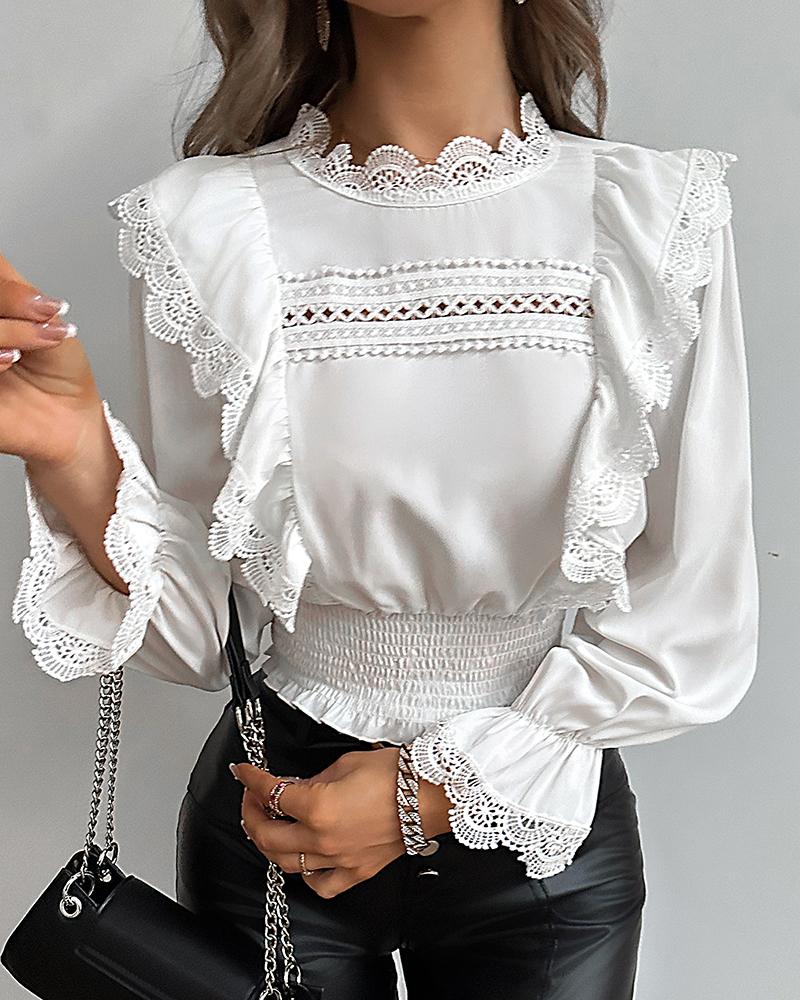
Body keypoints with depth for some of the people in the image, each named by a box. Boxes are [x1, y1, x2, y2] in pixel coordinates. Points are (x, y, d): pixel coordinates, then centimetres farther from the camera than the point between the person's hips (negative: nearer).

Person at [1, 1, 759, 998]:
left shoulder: (661, 218, -13)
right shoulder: (205, 225, -12)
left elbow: (695, 623, -8)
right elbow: (189, 627, -8)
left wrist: (440, 791, -13)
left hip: (544, 820, 0)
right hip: (275, 805, 1)